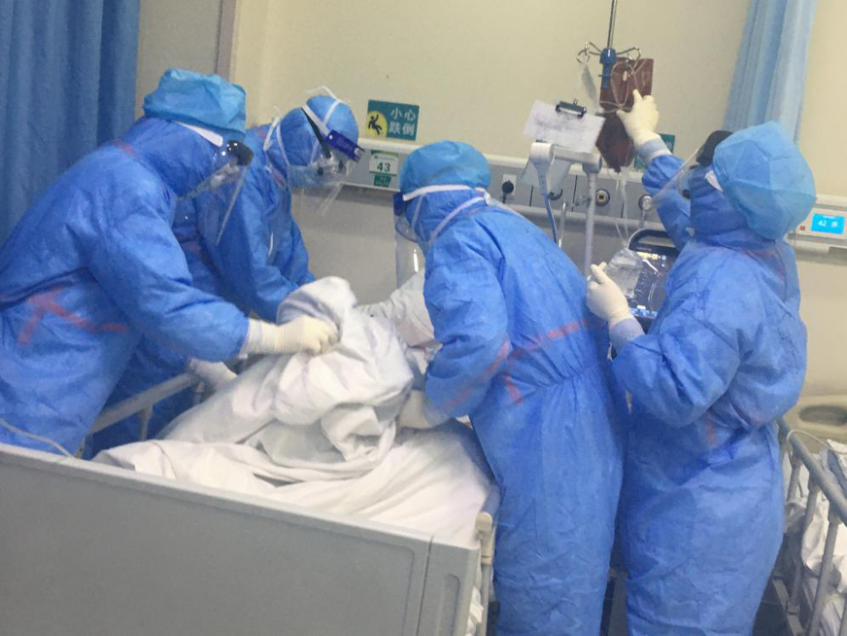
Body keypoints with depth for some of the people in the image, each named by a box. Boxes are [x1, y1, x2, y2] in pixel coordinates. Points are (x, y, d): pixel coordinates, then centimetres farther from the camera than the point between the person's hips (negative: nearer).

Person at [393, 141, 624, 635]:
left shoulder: (458, 239, -9)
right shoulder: (513, 226, 18)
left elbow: (478, 341, -24)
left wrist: (432, 407, -7)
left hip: (548, 440, -9)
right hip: (589, 420, 9)